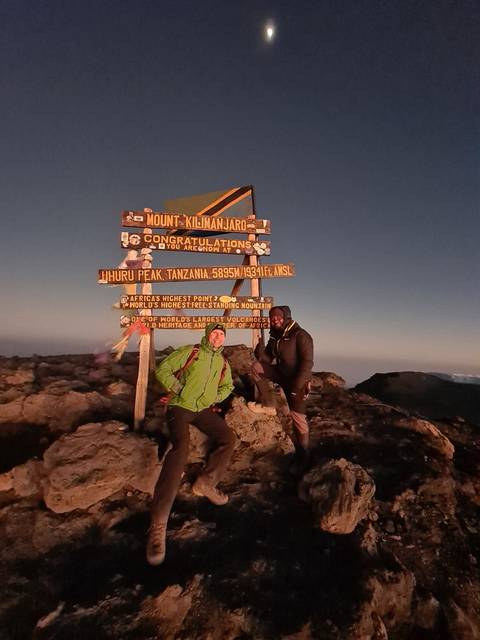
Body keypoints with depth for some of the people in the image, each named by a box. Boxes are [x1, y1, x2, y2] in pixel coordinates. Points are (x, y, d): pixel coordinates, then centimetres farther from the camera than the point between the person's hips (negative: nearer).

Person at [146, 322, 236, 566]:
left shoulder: (223, 363, 10)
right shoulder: (190, 351, -5)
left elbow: (227, 386, 25)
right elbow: (163, 369, -5)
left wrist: (215, 398, 7)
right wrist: (179, 389, -12)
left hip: (204, 409, 6)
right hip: (180, 407, -6)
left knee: (228, 437, -12)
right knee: (181, 448, -29)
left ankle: (205, 483, 5)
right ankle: (158, 523, -26)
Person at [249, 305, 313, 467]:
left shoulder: (300, 335, -19)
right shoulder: (275, 336, 3)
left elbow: (307, 363, -24)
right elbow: (267, 359, 3)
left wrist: (297, 386, -27)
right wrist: (260, 351, -19)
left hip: (297, 381, -7)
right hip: (282, 374, 7)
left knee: (298, 417, -5)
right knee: (256, 367, -3)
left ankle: (302, 455, 16)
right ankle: (268, 404, 4)